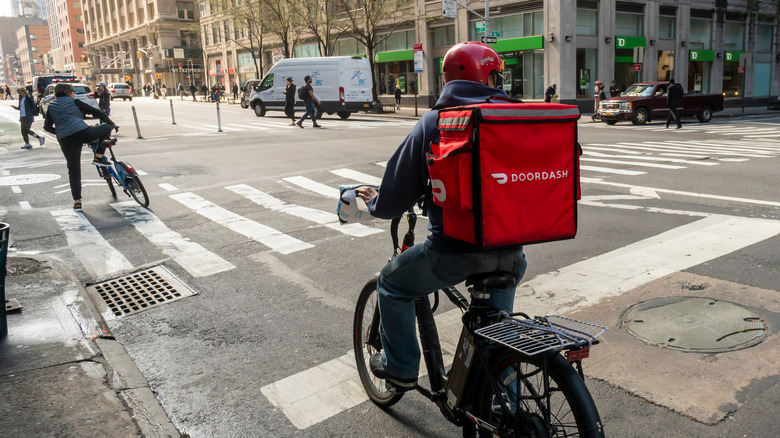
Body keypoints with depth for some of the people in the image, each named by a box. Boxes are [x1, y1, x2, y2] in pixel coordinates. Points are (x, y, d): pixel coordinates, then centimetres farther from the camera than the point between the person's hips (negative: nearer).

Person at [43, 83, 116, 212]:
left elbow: (47, 127, 19)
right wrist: (112, 124, 18)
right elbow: (96, 112, 8)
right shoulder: (74, 102, 12)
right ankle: (99, 157, 10)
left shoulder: (51, 106, 22)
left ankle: (77, 202, 9)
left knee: (74, 170, 12)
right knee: (106, 128, 17)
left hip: (65, 141, 4)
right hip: (82, 132, -4)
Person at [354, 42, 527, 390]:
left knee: (392, 284, 21)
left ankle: (400, 367, 29)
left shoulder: (433, 124, -5)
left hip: (455, 250, -4)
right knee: (504, 278, 38)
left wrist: (373, 202, 19)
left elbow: (394, 200, -3)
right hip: (510, 249, 5)